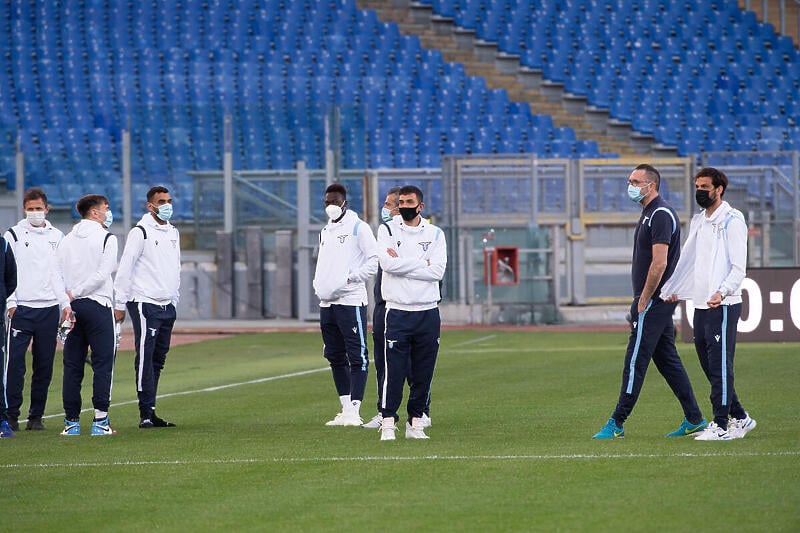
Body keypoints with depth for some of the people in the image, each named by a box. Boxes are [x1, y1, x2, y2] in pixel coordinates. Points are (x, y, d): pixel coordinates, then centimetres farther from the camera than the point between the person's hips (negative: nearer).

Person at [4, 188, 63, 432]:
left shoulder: (58, 237, 13)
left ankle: (36, 416, 11)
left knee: (44, 366, 4)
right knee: (15, 363, -9)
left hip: (49, 309, 3)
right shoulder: (12, 236, 3)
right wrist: (11, 303, -9)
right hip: (21, 309, -3)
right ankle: (11, 415, -5)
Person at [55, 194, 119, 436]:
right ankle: (100, 421, -7)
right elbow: (102, 275, -13)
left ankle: (71, 421, 7)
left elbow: (56, 275, 7)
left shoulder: (67, 240, 12)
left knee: (72, 366, 7)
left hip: (72, 308, 5)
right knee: (102, 363, -2)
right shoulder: (107, 238, -4)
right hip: (98, 306, -5)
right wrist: (74, 294, -6)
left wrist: (66, 302, 6)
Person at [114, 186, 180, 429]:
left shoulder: (173, 233, 15)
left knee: (158, 360, 7)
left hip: (167, 306, 7)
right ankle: (146, 412, -13)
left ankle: (151, 413, 9)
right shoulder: (140, 233, -8)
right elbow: (124, 270, -9)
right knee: (145, 357, -11)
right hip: (145, 304, -7)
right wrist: (120, 304, -12)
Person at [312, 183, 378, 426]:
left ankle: (354, 411, -13)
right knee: (336, 358, 10)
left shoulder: (358, 228, -4)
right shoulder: (325, 232, 19)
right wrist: (318, 285, 11)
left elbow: (374, 260, -10)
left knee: (357, 358, -9)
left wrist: (350, 279, -13)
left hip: (351, 301, -8)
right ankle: (346, 409, 17)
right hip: (327, 303, 8)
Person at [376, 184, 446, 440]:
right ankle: (388, 422, -2)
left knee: (423, 373, 5)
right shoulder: (388, 230, 4)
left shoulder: (435, 234, 8)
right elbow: (388, 263, -14)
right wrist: (422, 262, -9)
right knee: (393, 371, -7)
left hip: (428, 313, 2)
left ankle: (415, 422, 13)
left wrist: (402, 264, -10)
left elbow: (437, 271, -7)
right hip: (397, 311, -2)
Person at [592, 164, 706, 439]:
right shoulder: (649, 213, 17)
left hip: (653, 302, -10)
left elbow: (659, 263, -22)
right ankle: (694, 419, 15)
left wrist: (643, 301, -19)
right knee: (667, 360, 12)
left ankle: (616, 424, -6)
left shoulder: (661, 214, -15)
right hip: (660, 302, 10)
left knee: (635, 362, -8)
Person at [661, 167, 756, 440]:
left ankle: (721, 425, -4)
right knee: (710, 366, 10)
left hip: (723, 306, -8)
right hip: (700, 305, 8)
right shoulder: (697, 221, 18)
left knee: (720, 366, -7)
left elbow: (739, 267, -14)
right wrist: (670, 290, 15)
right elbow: (687, 261, 25)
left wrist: (722, 292, -28)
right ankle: (740, 418, 20)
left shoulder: (732, 221, -7)